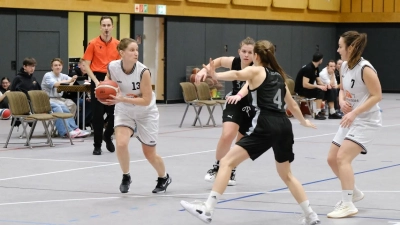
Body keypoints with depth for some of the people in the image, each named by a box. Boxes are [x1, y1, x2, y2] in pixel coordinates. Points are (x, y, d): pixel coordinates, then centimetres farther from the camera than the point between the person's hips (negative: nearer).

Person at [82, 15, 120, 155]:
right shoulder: (93, 44, -3)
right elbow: (86, 65, -4)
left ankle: (107, 136, 30)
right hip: (98, 80, -2)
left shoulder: (117, 44, 5)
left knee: (114, 114, 2)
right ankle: (97, 145, 8)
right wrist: (96, 81, -14)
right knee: (97, 115, -2)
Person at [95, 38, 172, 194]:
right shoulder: (112, 66, -21)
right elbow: (108, 80, 4)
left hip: (145, 113, -2)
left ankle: (164, 178, 38)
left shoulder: (143, 71, -30)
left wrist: (122, 99, -37)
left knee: (149, 153, 6)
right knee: (121, 143, -23)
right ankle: (126, 177, 5)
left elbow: (146, 100, -27)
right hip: (124, 111, 2)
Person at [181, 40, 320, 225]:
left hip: (265, 127, -7)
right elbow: (293, 105, 38)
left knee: (227, 162, -5)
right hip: (284, 127, 7)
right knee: (286, 174, 25)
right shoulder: (279, 76, 25)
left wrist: (215, 76, -34)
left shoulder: (256, 71, 5)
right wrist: (303, 121, 56)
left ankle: (207, 210, -15)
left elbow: (237, 75, -20)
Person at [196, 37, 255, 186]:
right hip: (234, 105, 1)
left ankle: (231, 171, 34)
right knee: (227, 135, -21)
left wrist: (239, 95, -68)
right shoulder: (234, 62, -14)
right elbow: (219, 61, 8)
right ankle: (217, 167, -1)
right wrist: (204, 70, -8)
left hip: (251, 108, -1)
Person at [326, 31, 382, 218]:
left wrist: (355, 113, -26)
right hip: (350, 120, 9)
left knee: (343, 158, -21)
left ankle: (348, 205, -16)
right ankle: (353, 193, 31)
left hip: (366, 121, -9)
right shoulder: (344, 66, 3)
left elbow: (377, 95, -21)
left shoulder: (365, 68, -22)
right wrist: (342, 101, -7)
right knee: (332, 159, 10)